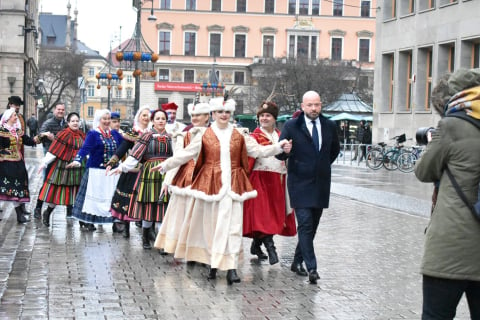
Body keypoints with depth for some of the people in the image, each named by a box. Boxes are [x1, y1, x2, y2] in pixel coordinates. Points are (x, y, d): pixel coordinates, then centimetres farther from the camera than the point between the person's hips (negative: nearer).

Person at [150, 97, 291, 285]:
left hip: (232, 185, 1)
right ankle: (212, 264, 13)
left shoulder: (239, 136, 10)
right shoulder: (204, 136, 4)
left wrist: (279, 147, -3)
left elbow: (258, 150, 9)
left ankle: (231, 267, -8)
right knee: (210, 223, 3)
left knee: (232, 225, -6)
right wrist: (165, 165, -5)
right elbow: (185, 154, 2)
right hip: (210, 183, -1)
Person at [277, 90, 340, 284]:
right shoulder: (291, 126, -5)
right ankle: (311, 268, -14)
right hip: (300, 183, -5)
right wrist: (285, 151, -27)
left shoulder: (329, 126, 6)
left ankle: (297, 262, 25)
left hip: (321, 184, 5)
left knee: (312, 226, 11)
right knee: (305, 224, -13)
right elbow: (280, 154, -5)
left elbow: (335, 150, 24)